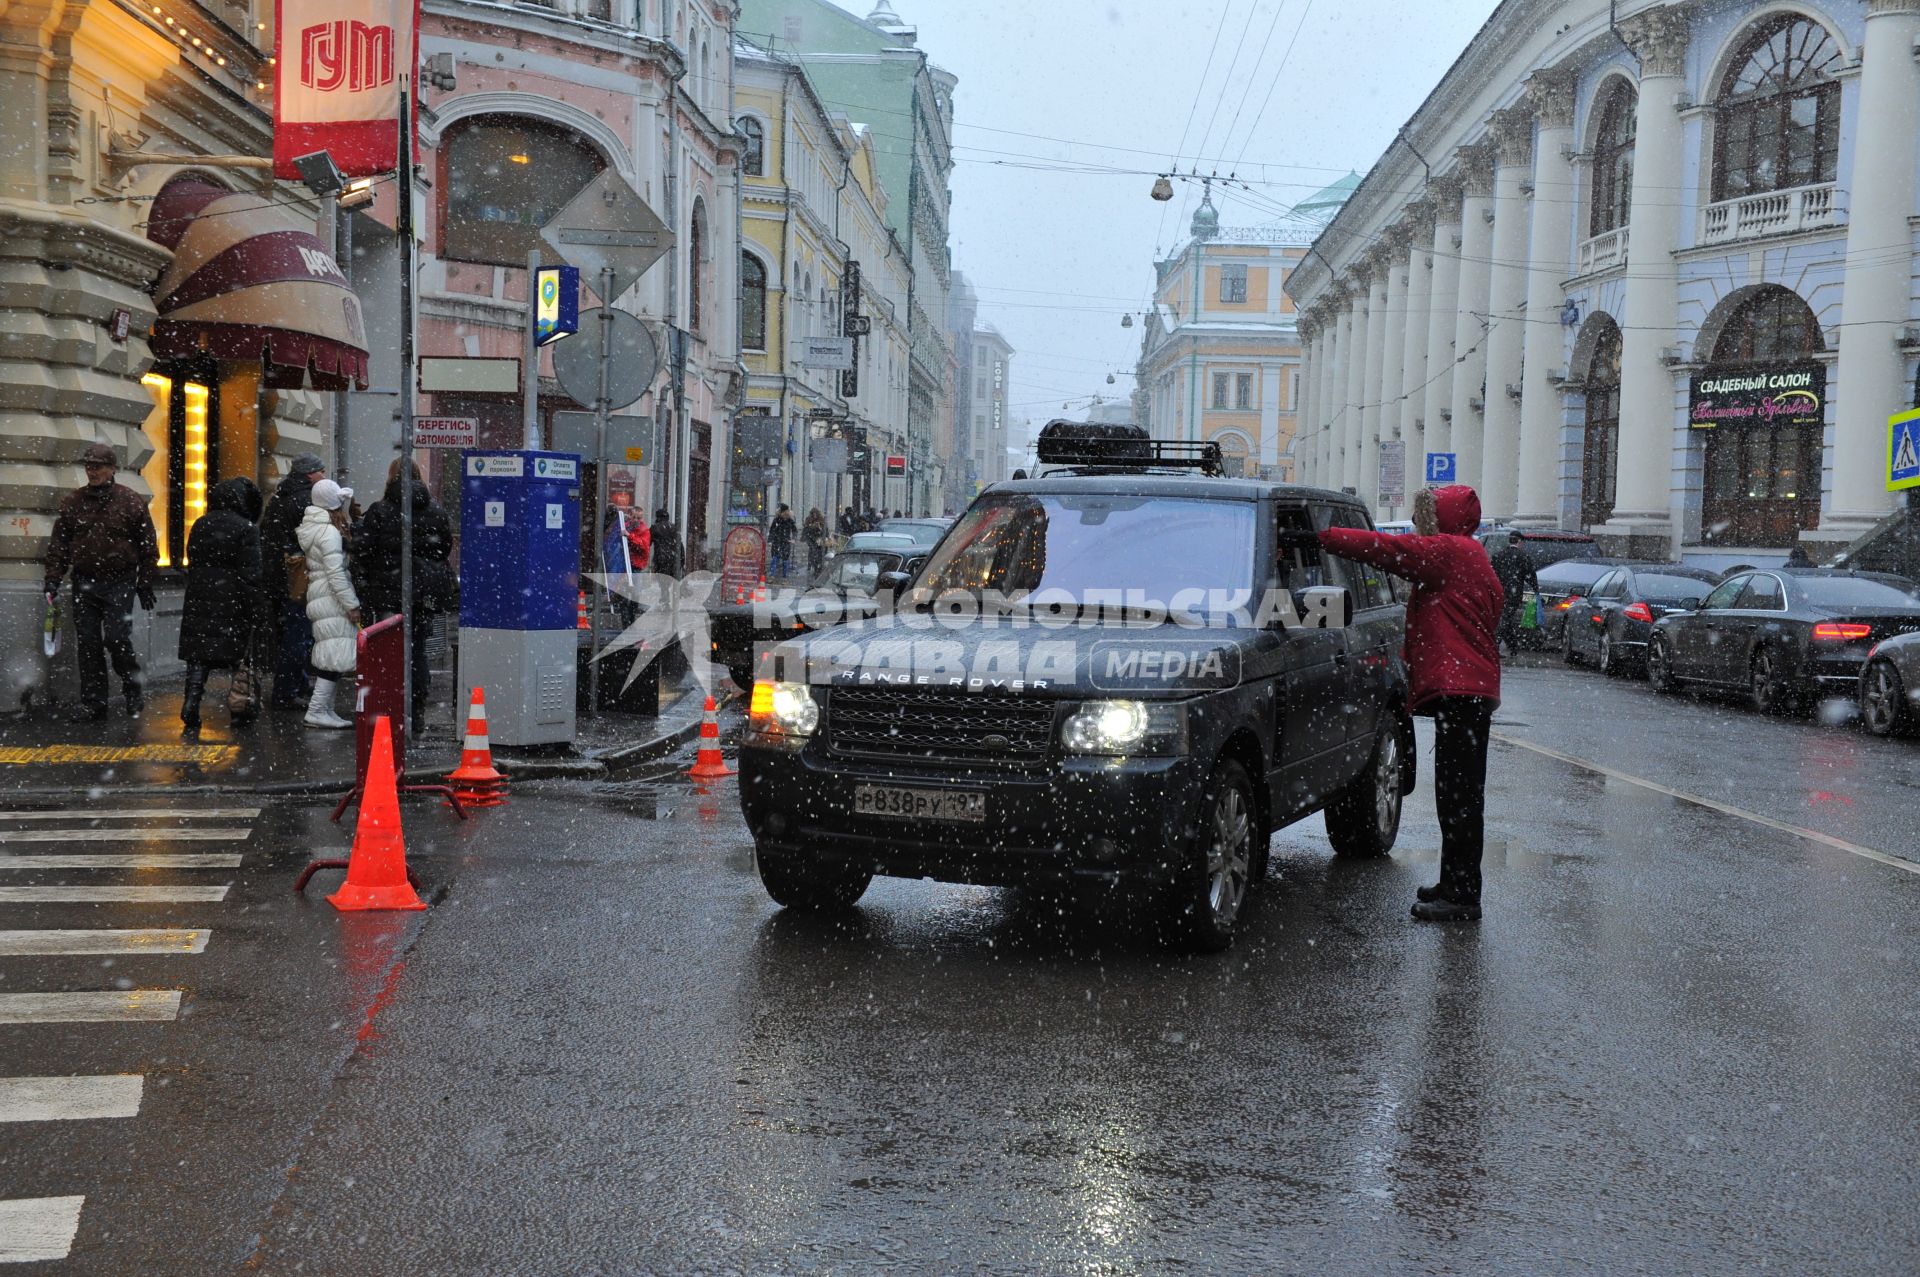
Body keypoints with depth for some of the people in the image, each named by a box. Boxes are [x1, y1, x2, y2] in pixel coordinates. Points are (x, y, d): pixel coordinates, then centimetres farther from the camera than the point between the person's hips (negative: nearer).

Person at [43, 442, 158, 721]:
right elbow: (58, 544, 11)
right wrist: (53, 579, 2)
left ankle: (134, 688, 11)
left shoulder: (131, 501, 0)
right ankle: (92, 702, 12)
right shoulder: (72, 502, 8)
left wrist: (145, 585, -2)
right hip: (84, 582, 4)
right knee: (88, 644, 5)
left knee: (116, 639, -12)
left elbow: (148, 546, 2)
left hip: (120, 583, -4)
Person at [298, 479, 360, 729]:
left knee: (327, 655, 13)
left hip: (317, 592, 10)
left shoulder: (311, 526, 15)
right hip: (330, 596, -10)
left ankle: (324, 707, 16)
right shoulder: (330, 532, -14)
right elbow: (336, 572, -18)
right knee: (335, 655, -10)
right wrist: (352, 605, -17)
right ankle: (317, 710, -13)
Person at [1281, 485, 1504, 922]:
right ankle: (1456, 885, 23)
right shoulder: (1469, 558, 23)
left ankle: (1461, 895, -8)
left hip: (1459, 689, -11)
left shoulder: (1449, 551, -9)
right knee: (1458, 795, 16)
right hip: (1471, 688, 11)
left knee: (1459, 796, -9)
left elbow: (1386, 549, -17)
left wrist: (1317, 538, -16)